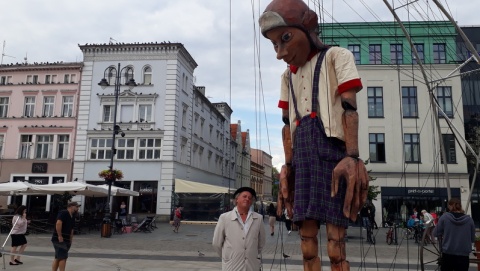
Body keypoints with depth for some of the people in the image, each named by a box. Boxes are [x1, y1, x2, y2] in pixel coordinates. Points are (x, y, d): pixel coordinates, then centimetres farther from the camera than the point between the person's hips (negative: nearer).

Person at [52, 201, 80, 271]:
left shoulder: (72, 217, 16)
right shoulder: (63, 213, -12)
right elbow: (58, 223, -26)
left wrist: (71, 239, 17)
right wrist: (59, 236, -26)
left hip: (66, 240, 9)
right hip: (59, 239, -9)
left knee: (58, 258, 13)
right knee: (63, 258, -9)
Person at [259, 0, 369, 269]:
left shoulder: (336, 56, 4)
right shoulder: (288, 75, 22)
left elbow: (349, 108, -8)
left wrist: (352, 157, -19)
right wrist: (288, 164, 12)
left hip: (330, 145, -6)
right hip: (303, 154, 6)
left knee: (336, 240, -7)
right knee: (307, 238, 7)